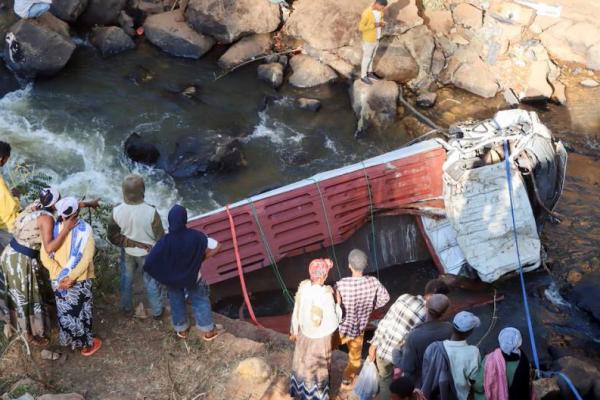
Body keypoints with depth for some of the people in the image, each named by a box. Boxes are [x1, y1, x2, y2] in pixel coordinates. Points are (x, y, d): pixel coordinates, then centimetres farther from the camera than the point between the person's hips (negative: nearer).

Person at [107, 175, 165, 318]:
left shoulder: (117, 211, -25)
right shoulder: (150, 212, -33)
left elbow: (112, 236, -12)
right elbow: (160, 236, -18)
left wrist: (128, 243, 0)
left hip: (127, 252, 2)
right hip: (148, 252, -2)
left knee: (126, 278, 27)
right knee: (151, 281, 20)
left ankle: (126, 307, 47)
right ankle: (156, 311, 38)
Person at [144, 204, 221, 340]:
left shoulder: (164, 241, -30)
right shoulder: (196, 236, -29)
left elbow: (149, 263, -27)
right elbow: (215, 247, -20)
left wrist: (164, 273, -8)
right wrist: (202, 257, -5)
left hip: (172, 279, 1)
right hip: (193, 277, -1)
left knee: (177, 302, 26)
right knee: (200, 301, 22)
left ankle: (181, 329, 46)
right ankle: (208, 331, 35)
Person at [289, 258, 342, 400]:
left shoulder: (303, 287, -17)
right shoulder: (325, 295, -33)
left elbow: (296, 312, -3)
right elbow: (333, 324, -24)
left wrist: (294, 330, 12)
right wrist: (337, 303, -13)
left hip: (304, 334, 5)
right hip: (320, 338, -5)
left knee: (303, 362, 28)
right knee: (317, 367, 18)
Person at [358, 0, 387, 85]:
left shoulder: (379, 9, -11)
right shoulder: (366, 13, -34)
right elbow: (361, 28, -26)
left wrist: (382, 23, -15)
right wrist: (374, 25, -32)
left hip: (376, 37, 7)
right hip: (369, 39, -7)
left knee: (372, 56, 25)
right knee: (367, 58, 13)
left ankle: (369, 72, 47)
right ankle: (363, 76, 34)